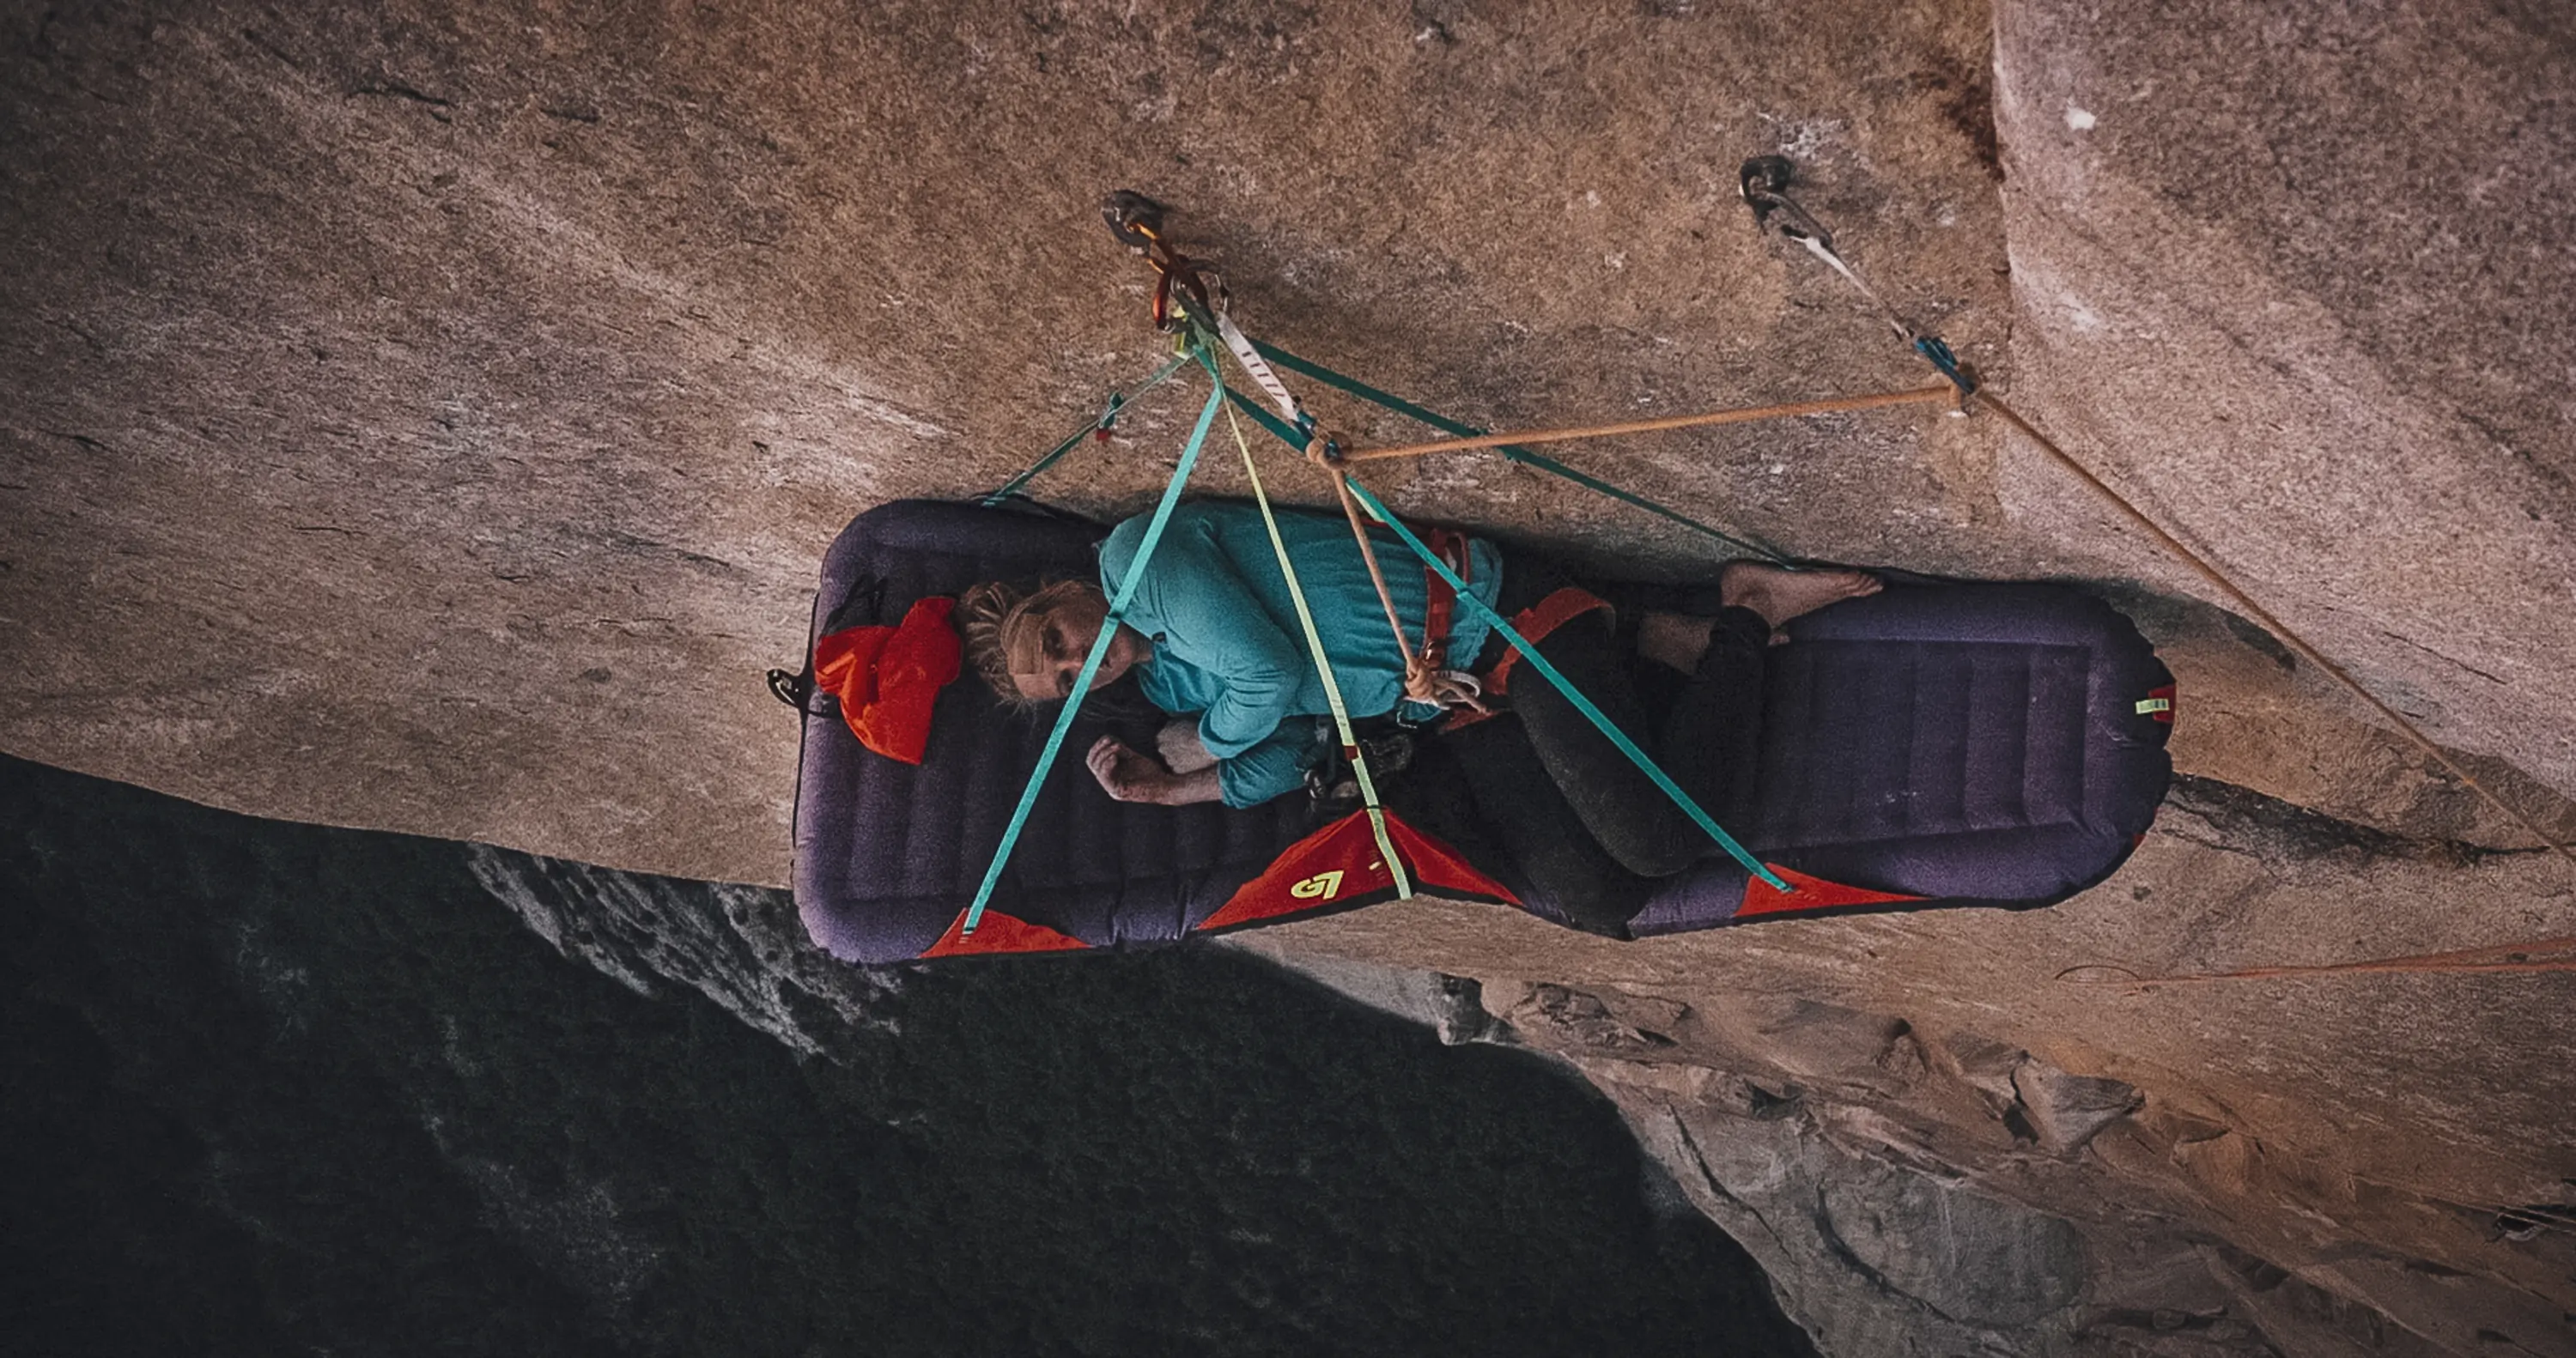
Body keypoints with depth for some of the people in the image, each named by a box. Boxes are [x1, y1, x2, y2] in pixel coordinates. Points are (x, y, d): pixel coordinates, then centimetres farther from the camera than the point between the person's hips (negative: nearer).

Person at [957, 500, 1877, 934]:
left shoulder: (1138, 551, -11)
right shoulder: (1166, 682, 13)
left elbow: (1269, 675, -19)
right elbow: (1282, 762, 11)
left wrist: (1179, 752, -1)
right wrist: (1160, 789, 0)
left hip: (1492, 619, -7)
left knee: (1658, 840, -19)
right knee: (1601, 903, -8)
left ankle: (1744, 621, 5)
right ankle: (1649, 641, 10)